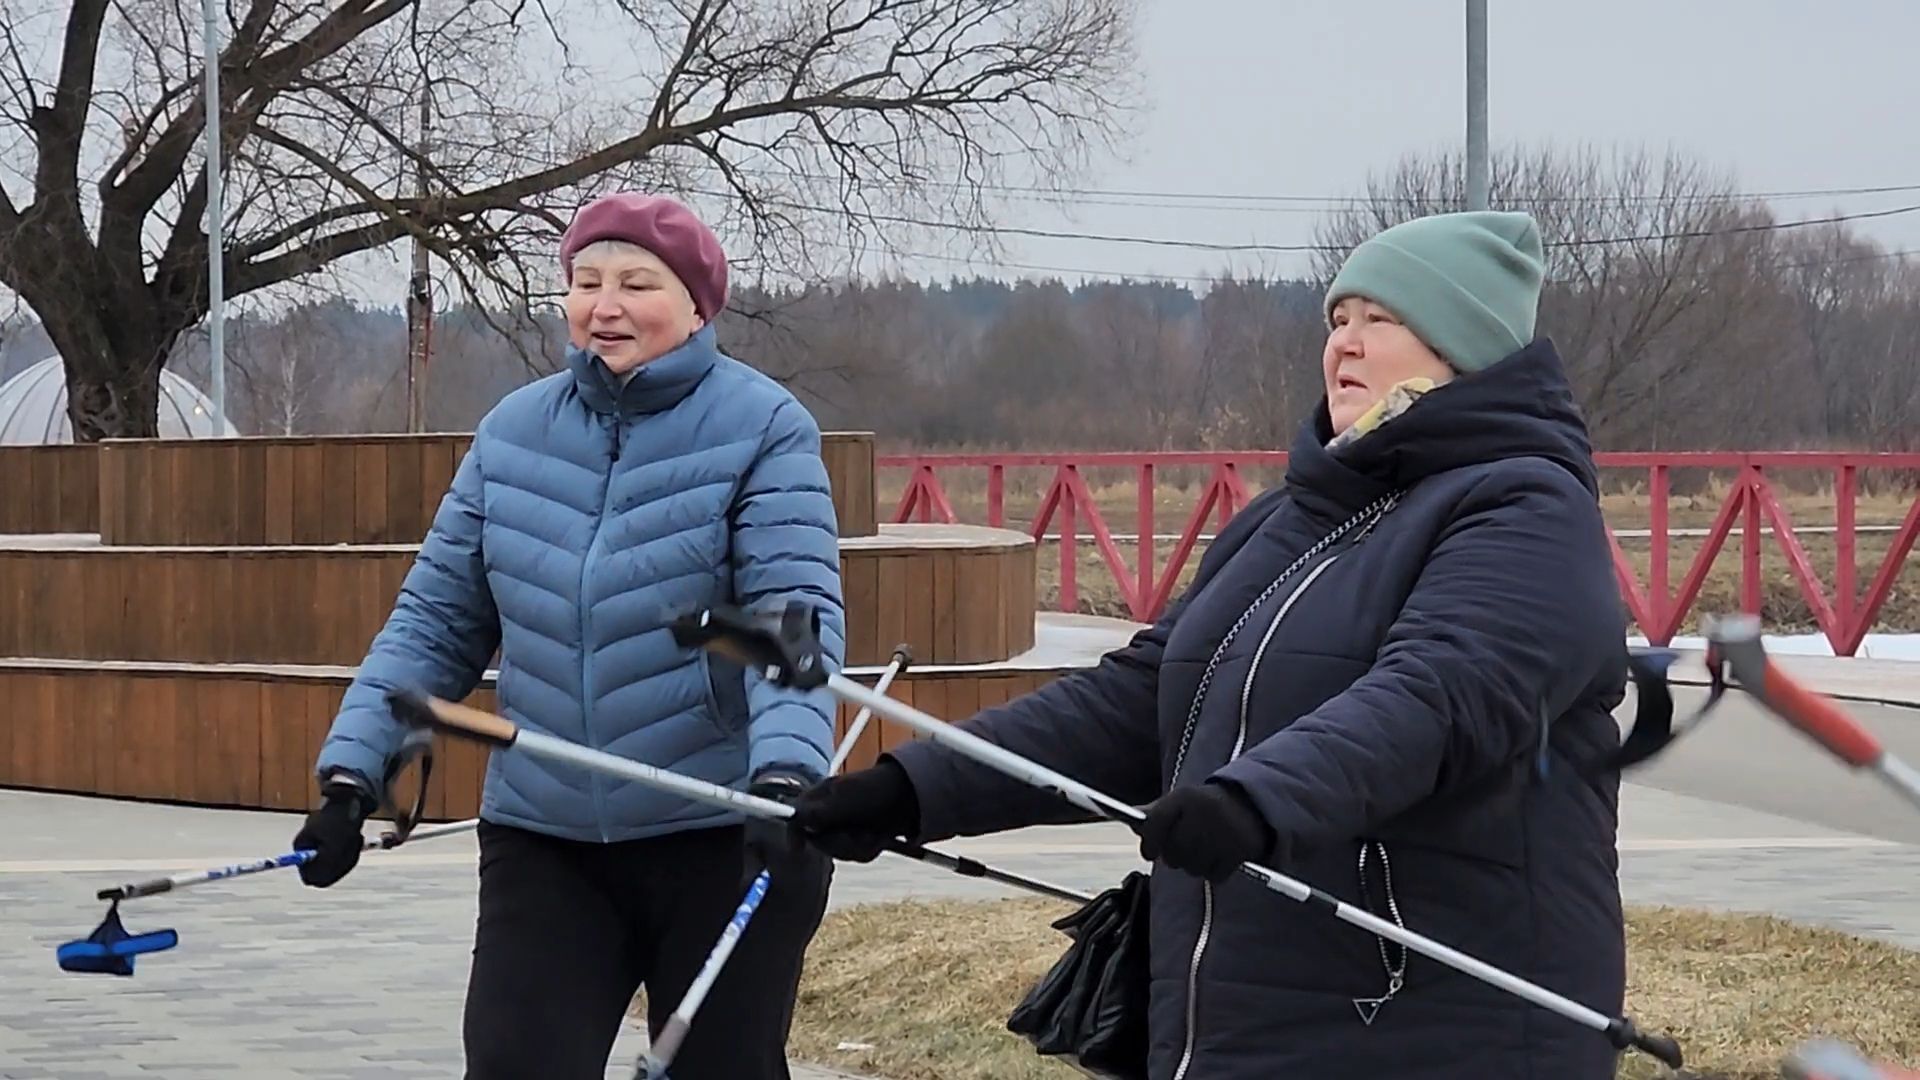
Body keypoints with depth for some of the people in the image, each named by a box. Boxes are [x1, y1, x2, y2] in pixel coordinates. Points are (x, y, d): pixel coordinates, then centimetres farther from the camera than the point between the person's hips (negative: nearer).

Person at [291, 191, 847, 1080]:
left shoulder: (763, 429, -7)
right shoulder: (512, 433, 5)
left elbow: (796, 616, -17)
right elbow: (435, 621, 9)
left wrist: (784, 776, -32)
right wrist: (352, 773, -1)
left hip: (724, 839, -3)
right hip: (543, 840, 3)